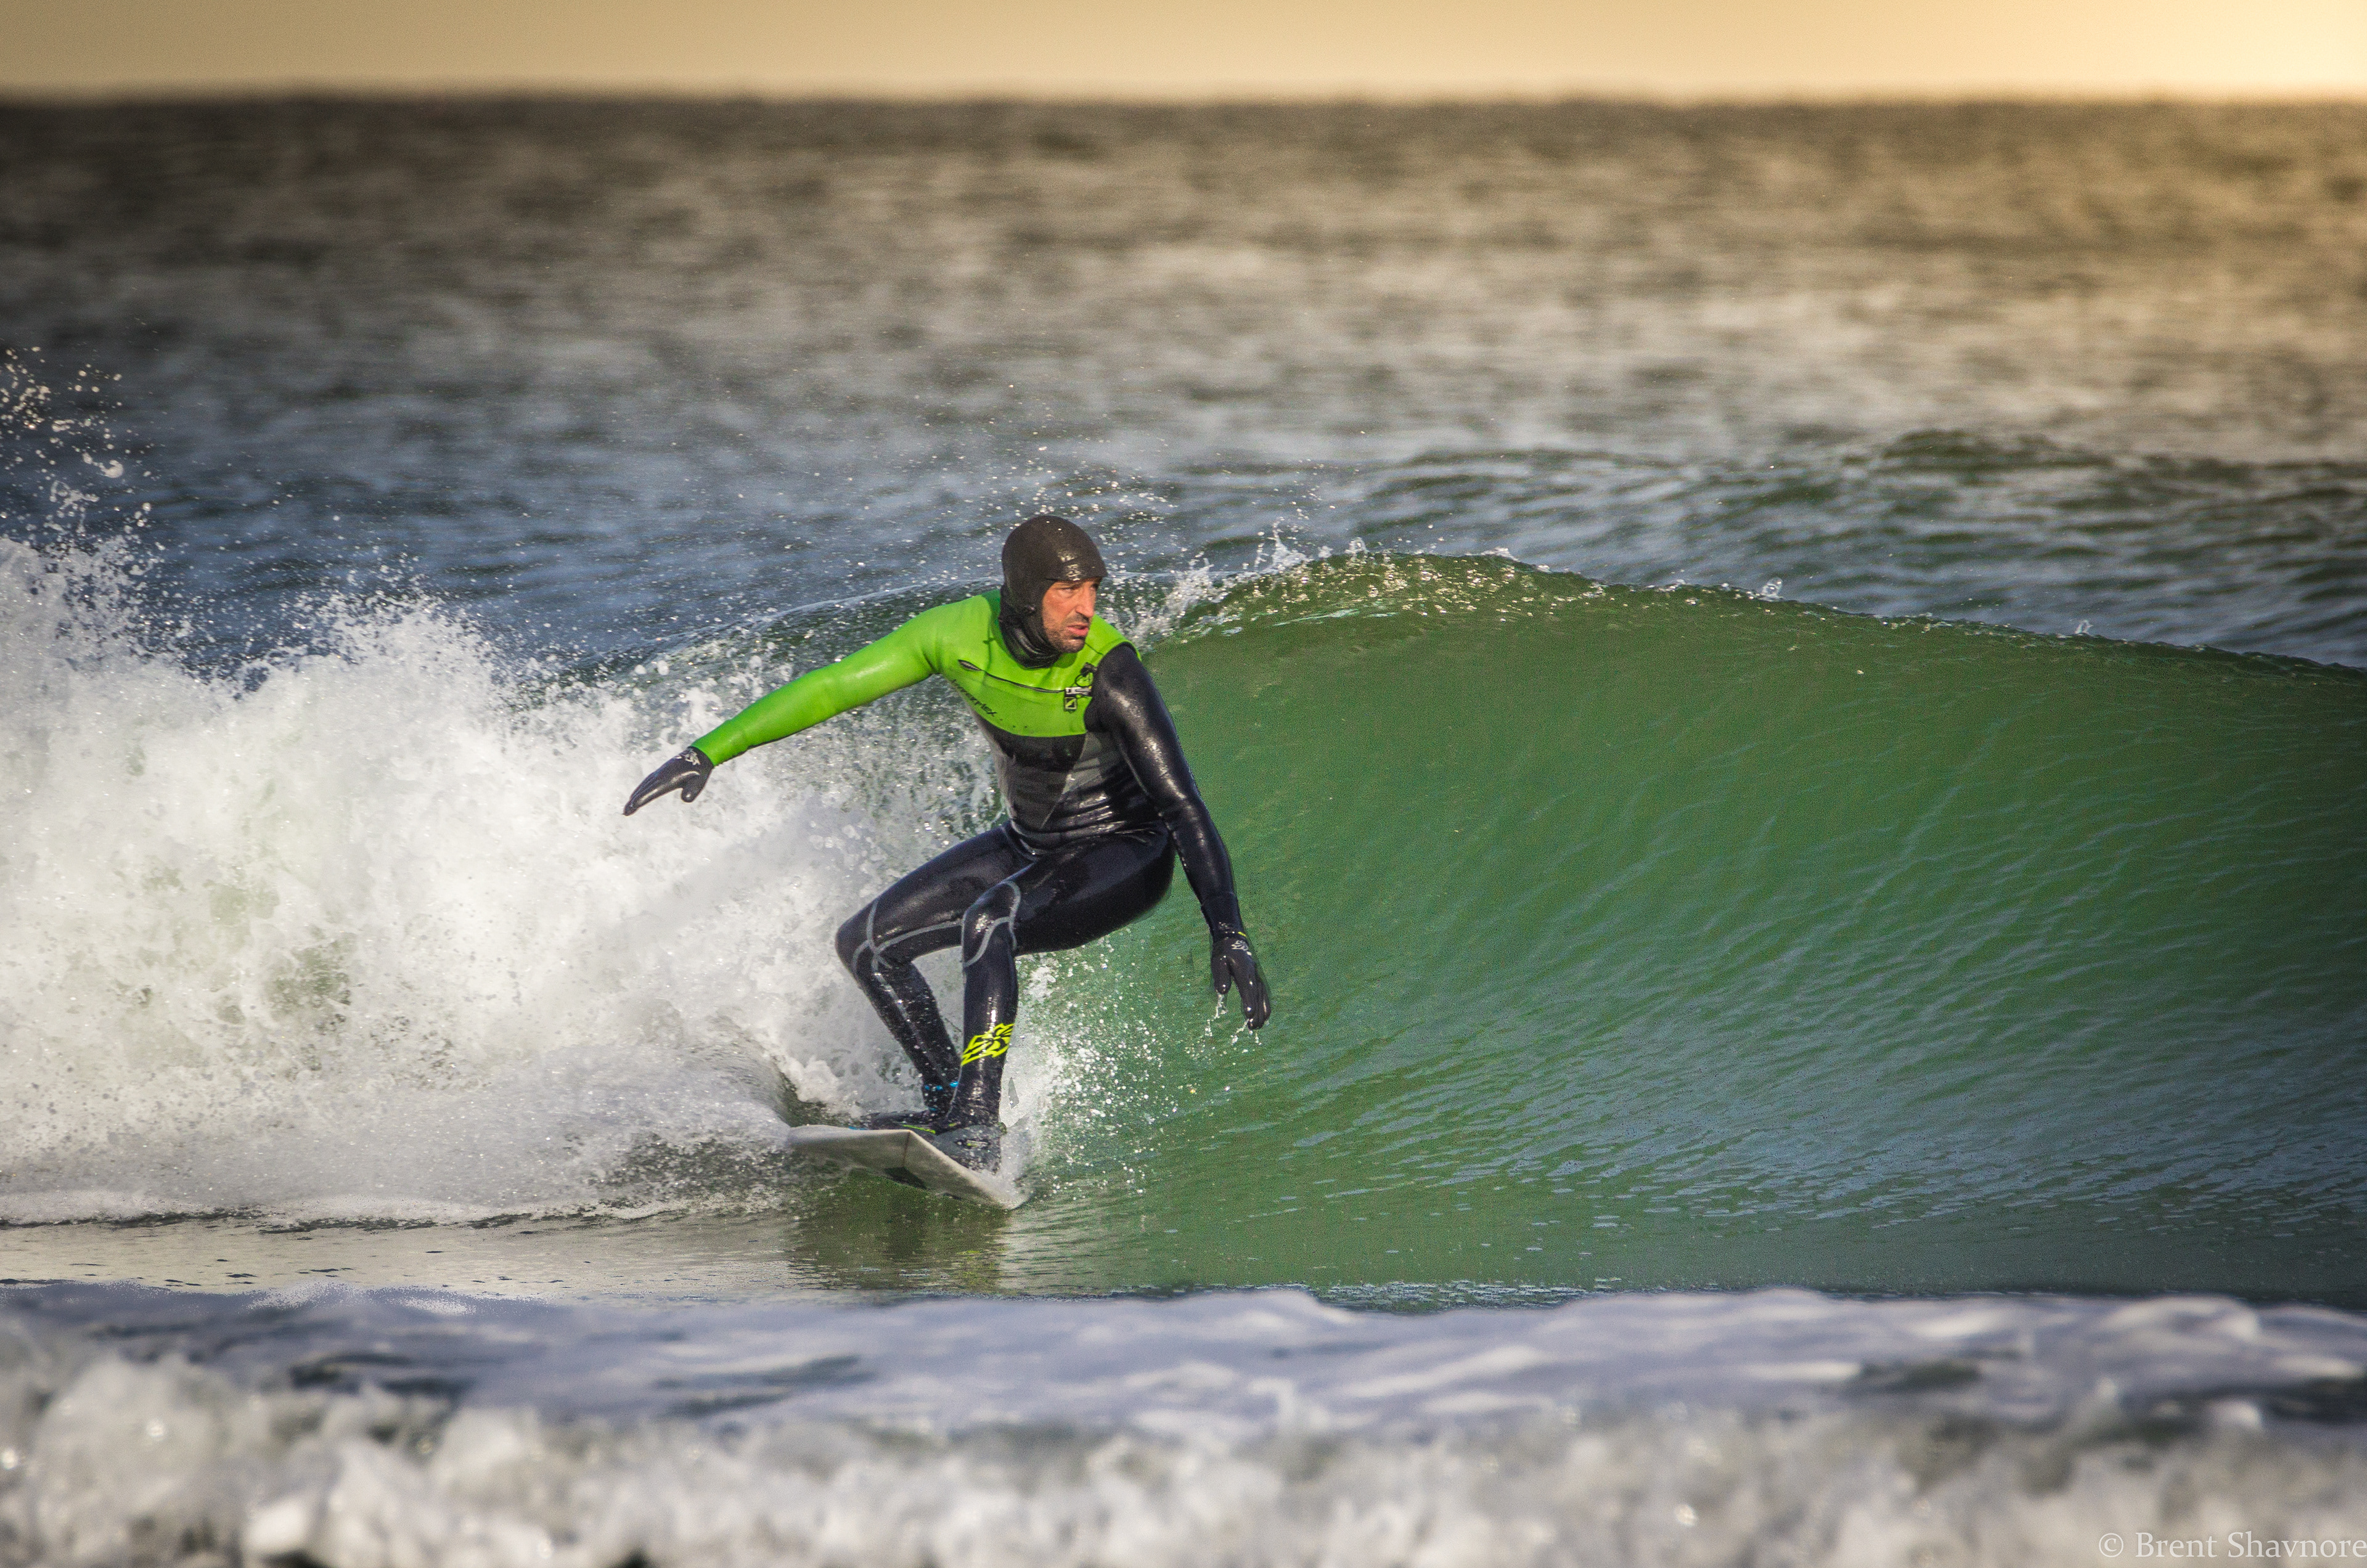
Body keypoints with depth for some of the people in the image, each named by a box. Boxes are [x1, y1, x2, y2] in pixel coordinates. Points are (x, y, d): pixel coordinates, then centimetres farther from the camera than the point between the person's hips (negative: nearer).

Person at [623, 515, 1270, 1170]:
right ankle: (948, 1104, 8)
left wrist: (1228, 934, -41)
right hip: (1030, 844, 7)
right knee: (866, 942, 1)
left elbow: (1183, 807, -32)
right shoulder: (961, 632, -17)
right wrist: (706, 752, -11)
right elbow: (831, 687, -9)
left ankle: (977, 1129, -34)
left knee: (988, 921, -34)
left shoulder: (1109, 671, -30)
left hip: (1128, 857, -7)